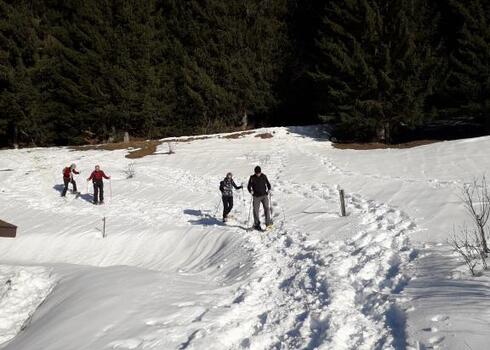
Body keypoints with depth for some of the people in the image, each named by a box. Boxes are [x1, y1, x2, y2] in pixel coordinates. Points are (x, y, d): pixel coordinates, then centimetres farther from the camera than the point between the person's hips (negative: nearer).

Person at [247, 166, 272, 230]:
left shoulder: (264, 176, 3)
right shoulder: (252, 178, -1)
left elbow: (268, 183, 15)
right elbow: (249, 186, 3)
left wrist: (269, 189, -2)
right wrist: (251, 191, -16)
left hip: (264, 195, 0)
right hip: (256, 196, 0)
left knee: (266, 208, -15)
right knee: (256, 210, 0)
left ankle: (268, 223, -17)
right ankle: (256, 224, 9)